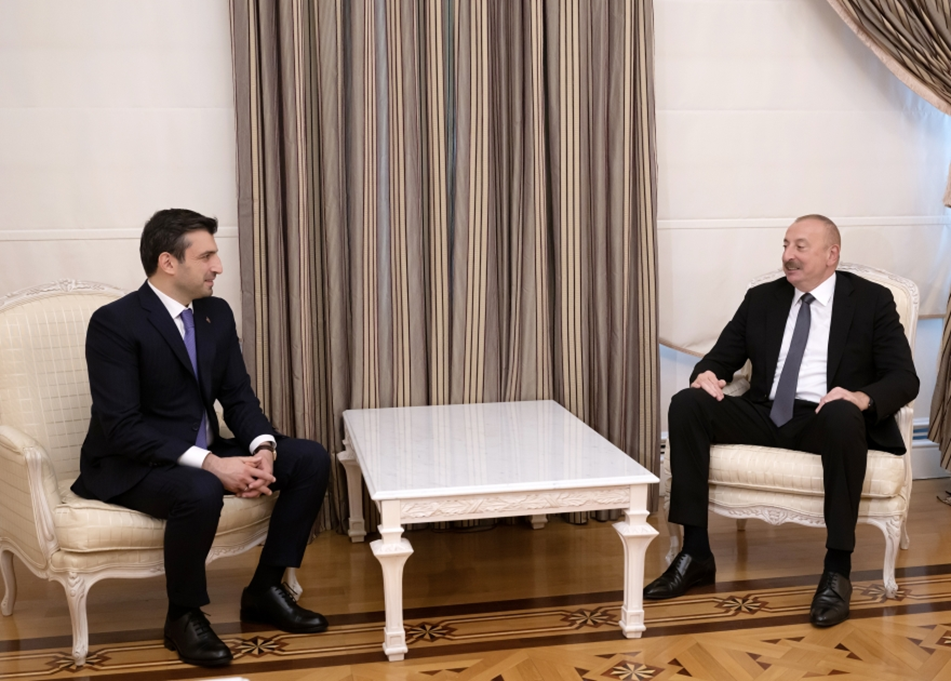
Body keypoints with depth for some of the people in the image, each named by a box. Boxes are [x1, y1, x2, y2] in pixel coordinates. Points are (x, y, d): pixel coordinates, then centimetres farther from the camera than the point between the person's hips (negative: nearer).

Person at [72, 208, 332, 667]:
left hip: (204, 454, 8)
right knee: (200, 491, -38)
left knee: (311, 460, -5)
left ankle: (264, 591, 6)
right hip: (130, 465, -7)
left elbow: (238, 396, 5)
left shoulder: (216, 313, 4)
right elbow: (122, 427, -24)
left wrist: (262, 449, -17)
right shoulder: (114, 323, -19)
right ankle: (183, 616, -11)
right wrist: (209, 463, -31)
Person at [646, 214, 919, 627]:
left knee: (844, 416, -39)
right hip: (766, 415, 4)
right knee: (687, 404, -20)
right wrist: (707, 373, -12)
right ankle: (696, 554, -17)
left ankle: (837, 570, -28)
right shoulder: (761, 299, 15)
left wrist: (863, 398, -26)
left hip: (826, 419, -4)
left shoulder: (872, 301, 4)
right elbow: (723, 355, 15)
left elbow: (904, 379, -3)